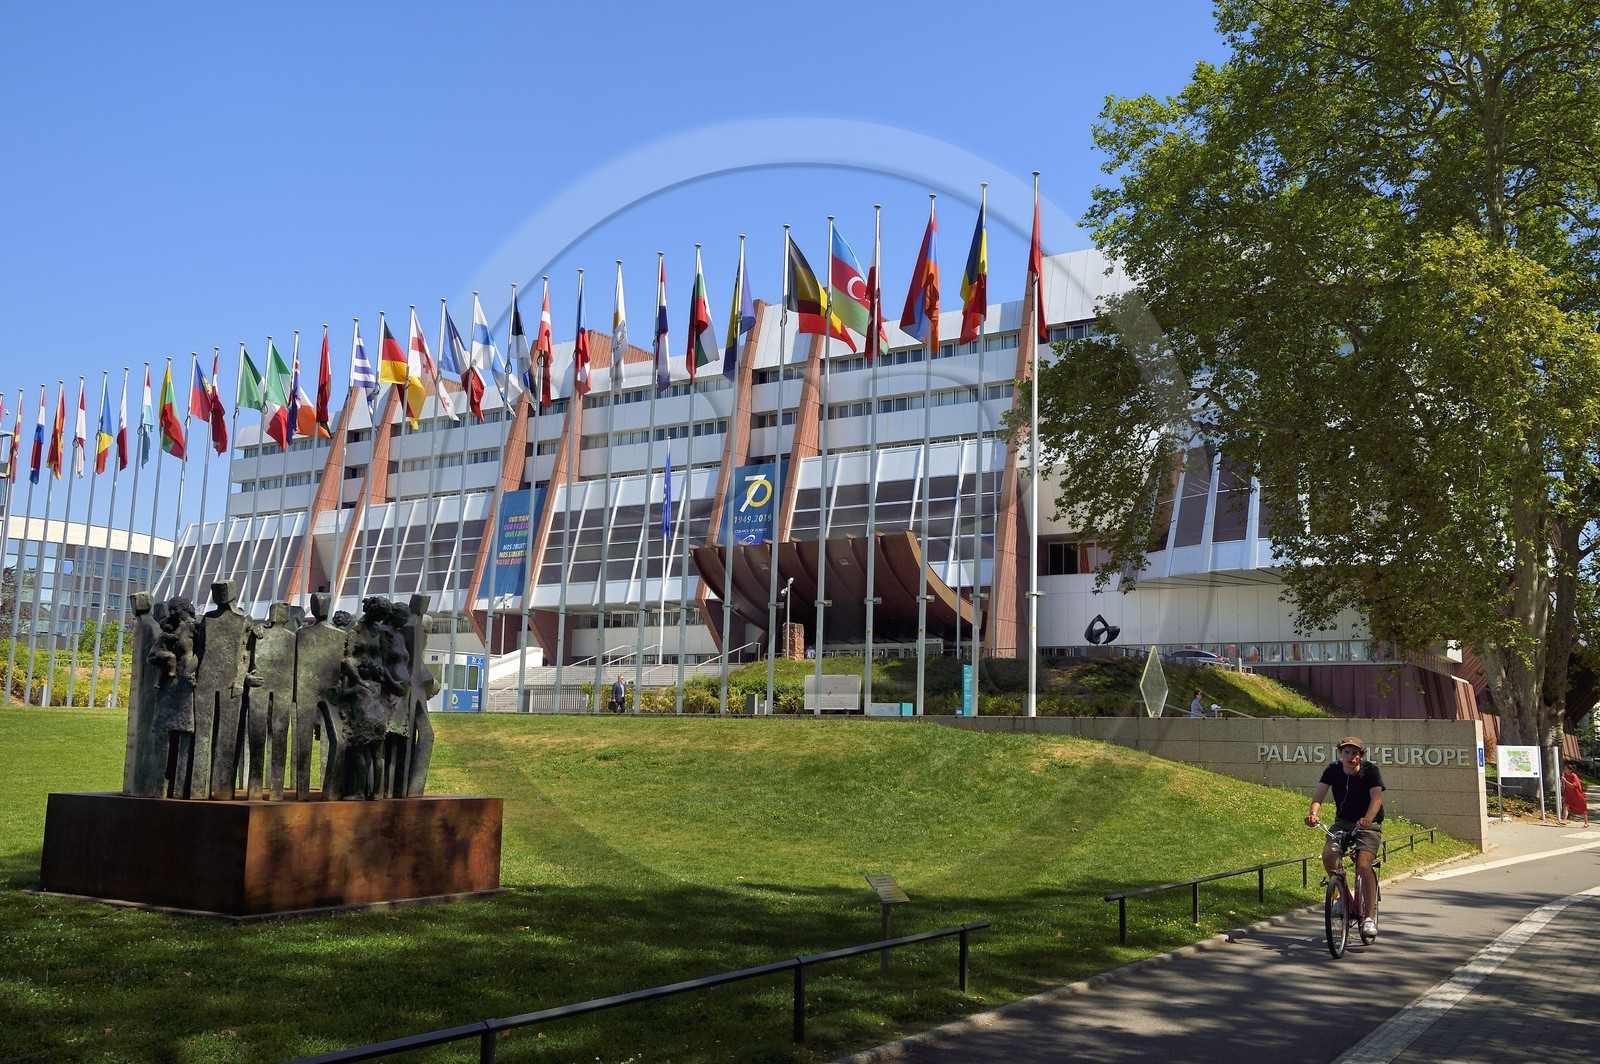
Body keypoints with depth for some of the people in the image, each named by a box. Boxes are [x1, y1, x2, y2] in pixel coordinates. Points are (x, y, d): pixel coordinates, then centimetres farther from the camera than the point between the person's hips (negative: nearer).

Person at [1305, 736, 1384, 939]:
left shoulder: (1370, 771, -14)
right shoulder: (1332, 771, -6)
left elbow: (1377, 797, -28)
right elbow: (1319, 793, -19)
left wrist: (1367, 818, -48)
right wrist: (1313, 812, -41)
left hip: (1369, 824, -3)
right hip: (1343, 822, 3)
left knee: (1363, 865, -23)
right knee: (1327, 855, -24)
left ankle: (1370, 916, -10)